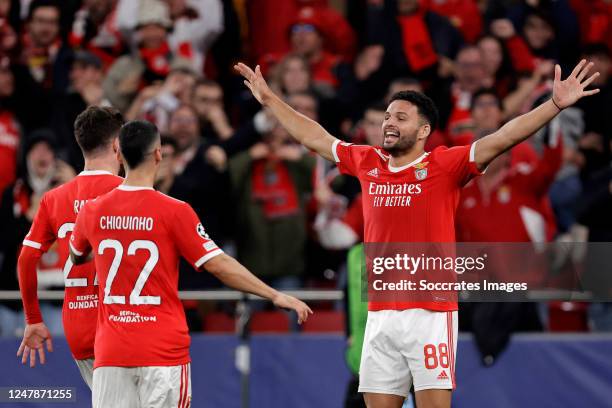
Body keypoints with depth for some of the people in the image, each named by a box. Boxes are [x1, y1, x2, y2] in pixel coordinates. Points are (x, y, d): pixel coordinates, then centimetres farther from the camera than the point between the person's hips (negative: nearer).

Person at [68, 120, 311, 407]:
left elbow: (75, 257, 25)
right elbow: (219, 265, -9)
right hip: (163, 350, -3)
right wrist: (276, 297, -2)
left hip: (110, 351, 3)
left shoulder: (92, 213, 4)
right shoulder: (174, 212, -8)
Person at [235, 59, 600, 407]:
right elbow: (314, 138, 23)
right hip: (380, 315, 5)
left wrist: (555, 105, -25)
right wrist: (269, 99, 31)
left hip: (431, 314, -5)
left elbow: (501, 140, -15)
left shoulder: (444, 166, -5)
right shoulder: (367, 163, 10)